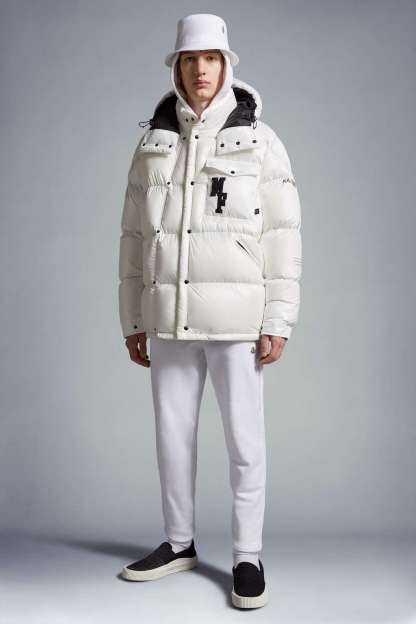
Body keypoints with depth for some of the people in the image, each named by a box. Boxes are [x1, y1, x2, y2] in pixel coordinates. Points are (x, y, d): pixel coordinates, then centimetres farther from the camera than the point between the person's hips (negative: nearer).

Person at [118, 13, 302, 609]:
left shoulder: (260, 141, -2)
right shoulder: (153, 145, 8)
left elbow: (282, 237, -4)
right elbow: (136, 238, 9)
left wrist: (278, 323, -10)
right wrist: (133, 321, 7)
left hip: (235, 315, -3)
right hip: (171, 316, 4)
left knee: (244, 440, 0)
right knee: (173, 434, 11)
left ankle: (247, 557, 15)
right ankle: (179, 543, 27)